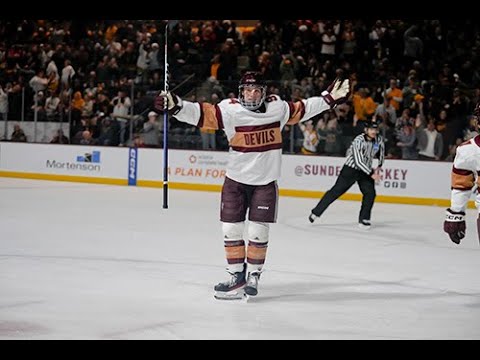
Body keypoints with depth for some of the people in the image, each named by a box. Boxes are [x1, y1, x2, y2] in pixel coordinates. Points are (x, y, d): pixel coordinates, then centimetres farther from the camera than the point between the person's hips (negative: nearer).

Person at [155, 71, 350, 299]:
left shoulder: (277, 107, -1)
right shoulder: (230, 110, -11)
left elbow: (302, 109, 13)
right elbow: (202, 114, -20)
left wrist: (330, 98, 14)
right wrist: (175, 105, -34)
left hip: (266, 182, 1)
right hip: (236, 180, 0)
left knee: (258, 232, 2)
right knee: (231, 229, 2)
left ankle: (253, 275, 19)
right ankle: (237, 276, 15)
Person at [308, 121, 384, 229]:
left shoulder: (379, 139, -7)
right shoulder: (358, 141, -26)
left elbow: (381, 151, 17)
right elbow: (358, 162, -28)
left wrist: (378, 167, 14)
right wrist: (371, 174, -27)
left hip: (366, 170, 5)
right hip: (351, 168, -5)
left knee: (370, 193, -11)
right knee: (336, 191, -4)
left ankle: (363, 220, 0)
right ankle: (316, 212, 3)